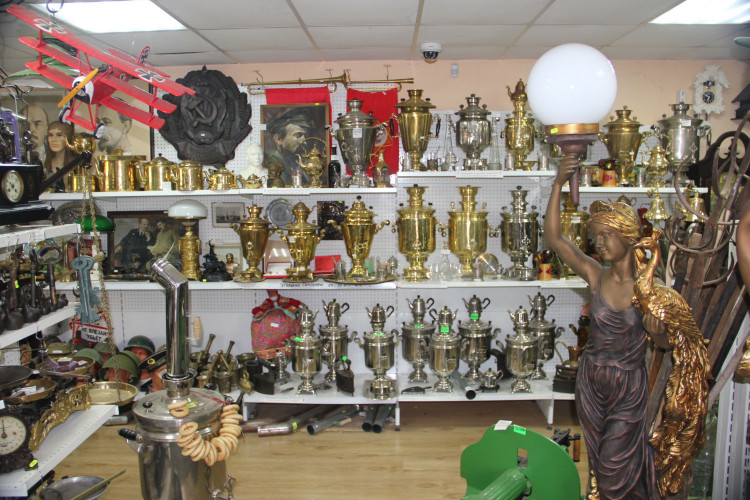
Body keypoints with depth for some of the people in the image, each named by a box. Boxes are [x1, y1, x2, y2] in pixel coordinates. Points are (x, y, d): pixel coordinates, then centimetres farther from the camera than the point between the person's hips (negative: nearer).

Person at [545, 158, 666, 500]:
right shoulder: (595, 276, -11)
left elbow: (665, 343, -3)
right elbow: (554, 238, -22)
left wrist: (657, 332, -27)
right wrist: (558, 185, -26)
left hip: (629, 385, -2)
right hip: (591, 380, 2)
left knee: (617, 464, 9)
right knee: (598, 459, 19)